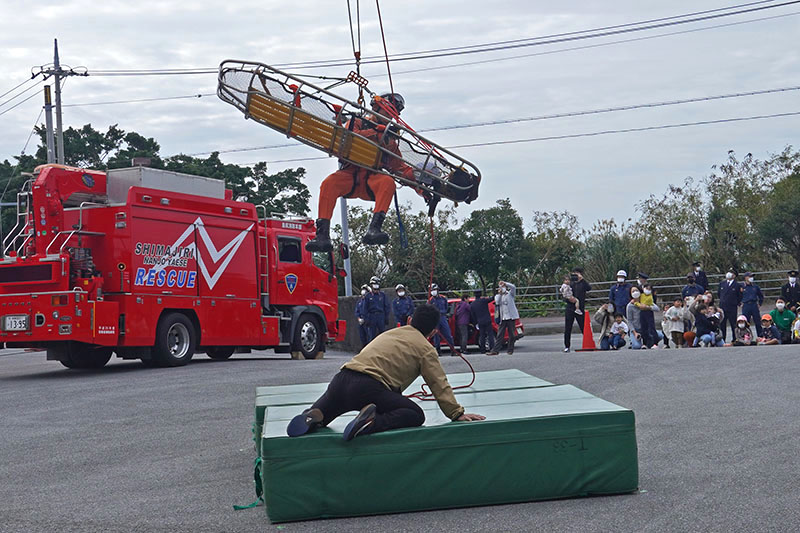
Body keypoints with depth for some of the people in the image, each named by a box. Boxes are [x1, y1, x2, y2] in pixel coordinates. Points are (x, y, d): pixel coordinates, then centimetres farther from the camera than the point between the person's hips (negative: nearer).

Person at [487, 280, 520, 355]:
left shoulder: (510, 294, 5)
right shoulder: (499, 296, 16)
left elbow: (513, 287, -16)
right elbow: (497, 303, -4)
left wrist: (504, 283, -13)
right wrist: (500, 294, -11)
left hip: (511, 317, -3)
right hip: (503, 318, 3)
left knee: (512, 335, 2)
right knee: (499, 335, 0)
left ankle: (510, 350, 11)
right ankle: (494, 350, -4)